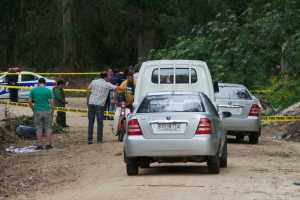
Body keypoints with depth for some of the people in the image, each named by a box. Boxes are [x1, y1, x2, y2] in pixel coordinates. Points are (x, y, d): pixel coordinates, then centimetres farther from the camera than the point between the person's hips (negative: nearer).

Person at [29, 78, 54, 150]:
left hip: (37, 111, 1)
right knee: (48, 128, 8)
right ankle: (49, 144, 9)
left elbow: (30, 102, 0)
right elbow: (51, 102, -5)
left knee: (39, 128, 6)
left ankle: (39, 145, 6)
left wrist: (33, 109, 13)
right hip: (47, 111, -1)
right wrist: (52, 112, 3)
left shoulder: (33, 90, 1)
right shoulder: (48, 90, -3)